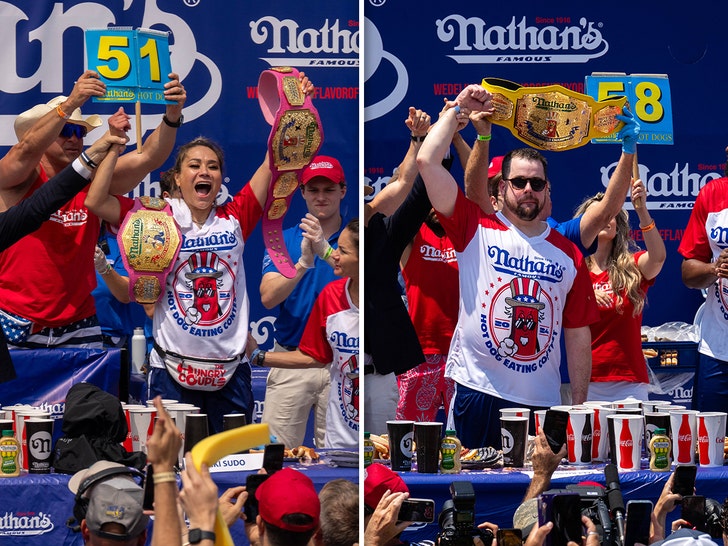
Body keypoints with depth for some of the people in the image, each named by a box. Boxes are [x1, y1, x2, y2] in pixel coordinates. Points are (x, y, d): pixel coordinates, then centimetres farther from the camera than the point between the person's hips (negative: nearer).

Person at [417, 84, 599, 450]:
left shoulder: (568, 254, 9)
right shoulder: (476, 229, 3)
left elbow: (578, 333, 11)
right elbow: (427, 161, -6)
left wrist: (579, 406, 7)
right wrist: (458, 109, 3)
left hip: (543, 404, 2)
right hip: (477, 393, -2)